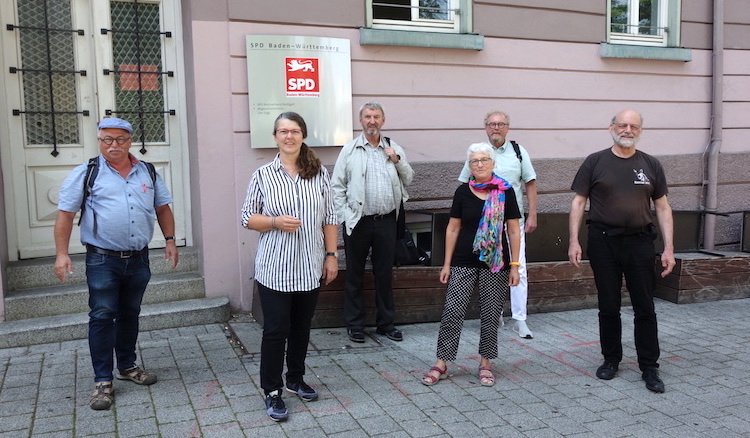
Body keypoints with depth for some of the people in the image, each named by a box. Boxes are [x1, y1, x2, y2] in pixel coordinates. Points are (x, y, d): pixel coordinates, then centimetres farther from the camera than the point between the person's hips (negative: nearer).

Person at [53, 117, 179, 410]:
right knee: (102, 317, -1)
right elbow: (65, 214, -4)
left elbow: (162, 208, 14)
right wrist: (62, 253, -10)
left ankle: (127, 366, 31)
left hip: (138, 259, 4)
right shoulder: (85, 174, -4)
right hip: (103, 260, -3)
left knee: (130, 314, 16)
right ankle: (103, 381, 9)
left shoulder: (148, 173, 8)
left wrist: (170, 240, 6)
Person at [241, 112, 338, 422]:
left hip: (310, 267, 3)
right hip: (275, 268, -2)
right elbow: (247, 217, 0)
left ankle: (295, 379, 34)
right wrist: (276, 222, -17)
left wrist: (331, 255, 1)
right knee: (275, 330, 2)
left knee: (302, 326, 15)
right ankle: (272, 391, 17)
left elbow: (329, 219, 5)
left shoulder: (319, 173, 2)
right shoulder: (262, 175, -3)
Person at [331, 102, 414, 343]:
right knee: (354, 275, 7)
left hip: (386, 221, 2)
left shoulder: (394, 149, 9)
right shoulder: (350, 150, 1)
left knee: (385, 274, 11)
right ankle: (354, 324, 20)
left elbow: (408, 180, 11)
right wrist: (345, 216, -8)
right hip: (358, 221, -2)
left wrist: (398, 161, -5)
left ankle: (386, 322, 25)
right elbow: (338, 187, 0)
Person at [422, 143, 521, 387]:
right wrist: (447, 264, 4)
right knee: (452, 312, -3)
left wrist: (515, 265, -1)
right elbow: (453, 228, 7)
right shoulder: (463, 192, 3)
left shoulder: (505, 192, -1)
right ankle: (441, 364, 7)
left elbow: (514, 230, 2)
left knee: (491, 315, 7)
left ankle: (485, 363, 22)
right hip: (464, 263, 1)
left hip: (496, 264, 0)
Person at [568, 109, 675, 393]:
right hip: (603, 242, -1)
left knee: (645, 308, 4)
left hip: (640, 242, 1)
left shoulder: (651, 165, 8)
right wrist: (574, 241, -6)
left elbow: (662, 207, 9)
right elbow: (579, 202, 2)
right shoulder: (595, 162, 2)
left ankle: (649, 368, 14)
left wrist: (668, 248, 1)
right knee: (608, 307, 9)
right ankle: (611, 359, 24)